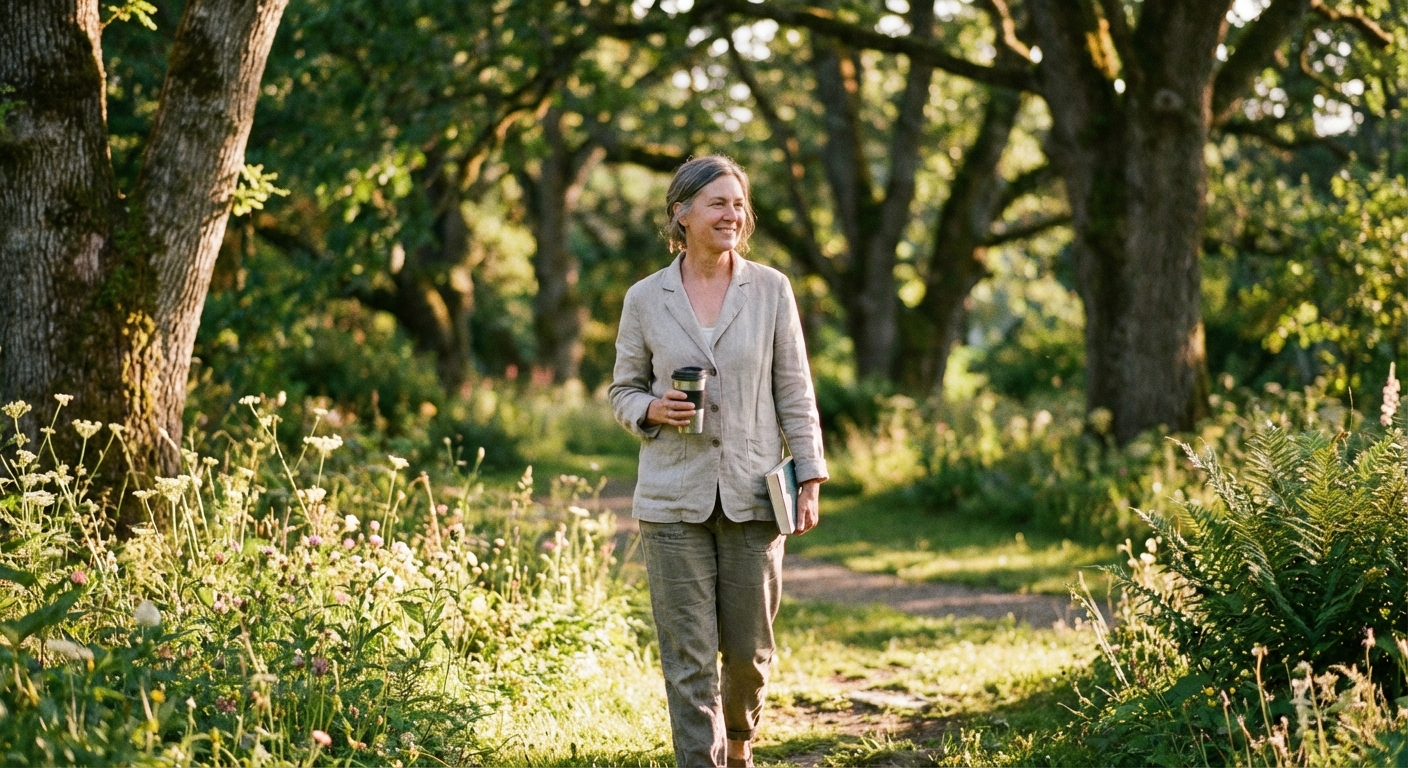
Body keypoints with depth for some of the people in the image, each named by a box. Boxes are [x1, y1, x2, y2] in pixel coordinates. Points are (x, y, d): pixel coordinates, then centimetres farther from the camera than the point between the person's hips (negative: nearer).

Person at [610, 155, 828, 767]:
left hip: (753, 497, 1)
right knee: (688, 658, -3)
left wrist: (810, 478, -2)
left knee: (749, 649, 8)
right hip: (674, 499, 0)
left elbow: (795, 391, 4)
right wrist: (651, 409, -11)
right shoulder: (645, 299, 3)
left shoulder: (770, 290, 3)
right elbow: (623, 390, 12)